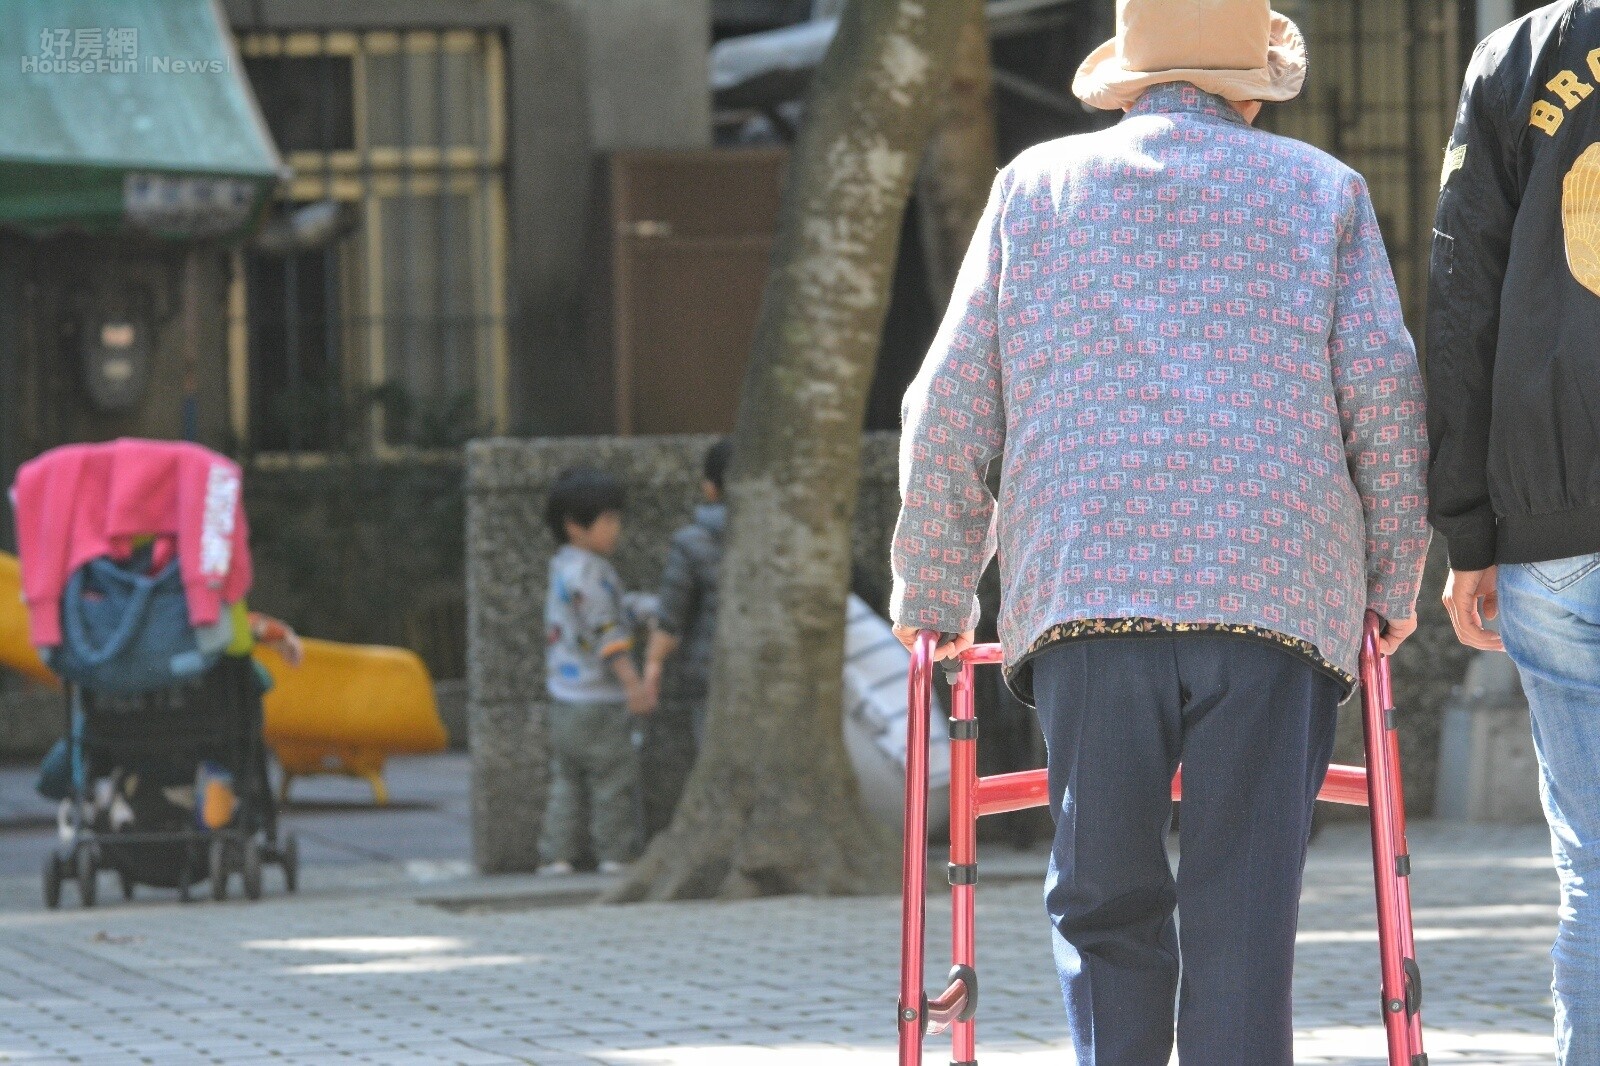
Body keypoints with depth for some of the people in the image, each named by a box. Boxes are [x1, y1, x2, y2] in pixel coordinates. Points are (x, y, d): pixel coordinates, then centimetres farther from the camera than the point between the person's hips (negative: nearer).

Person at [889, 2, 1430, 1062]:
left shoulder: (1038, 187, 17)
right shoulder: (1323, 190, 14)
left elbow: (950, 407, 13)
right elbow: (1385, 393, 6)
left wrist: (934, 597, 23)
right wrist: (1392, 588, 17)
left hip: (1084, 591, 1)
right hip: (1276, 600, -1)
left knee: (1105, 906, 7)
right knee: (1244, 923, -1)